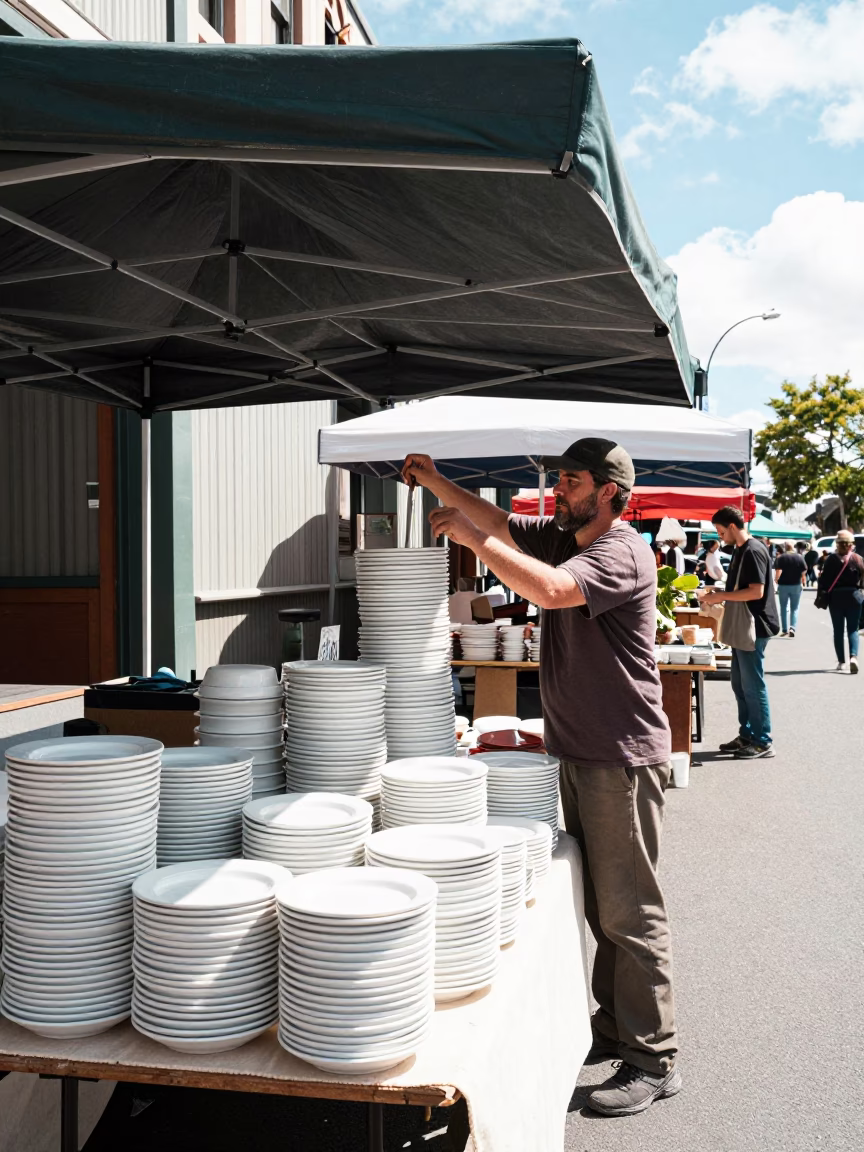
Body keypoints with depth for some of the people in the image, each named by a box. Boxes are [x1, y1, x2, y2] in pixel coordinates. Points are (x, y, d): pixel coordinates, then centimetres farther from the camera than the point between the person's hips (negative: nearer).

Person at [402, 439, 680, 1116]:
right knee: (599, 907, 17)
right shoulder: (562, 539, 11)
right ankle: (614, 1027, 31)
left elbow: (549, 588, -33)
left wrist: (469, 538, -26)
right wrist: (436, 483, -1)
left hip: (623, 758, -9)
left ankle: (654, 1061, 11)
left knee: (630, 912, -2)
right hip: (579, 754, 9)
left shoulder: (622, 554, -18)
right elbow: (500, 524, 13)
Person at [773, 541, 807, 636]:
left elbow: (778, 571, -16)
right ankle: (792, 628, -11)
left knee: (783, 608, 13)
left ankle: (784, 630, 15)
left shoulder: (780, 557, -6)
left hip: (783, 585, -1)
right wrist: (803, 580, 11)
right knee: (794, 609, 7)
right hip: (796, 585, 1)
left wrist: (777, 580, 2)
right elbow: (804, 572, -5)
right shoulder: (799, 557, -2)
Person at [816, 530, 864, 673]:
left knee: (838, 630, 10)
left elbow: (823, 579, -7)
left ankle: (841, 661, 11)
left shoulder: (831, 559, -7)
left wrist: (821, 595, 0)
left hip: (835, 597, 0)